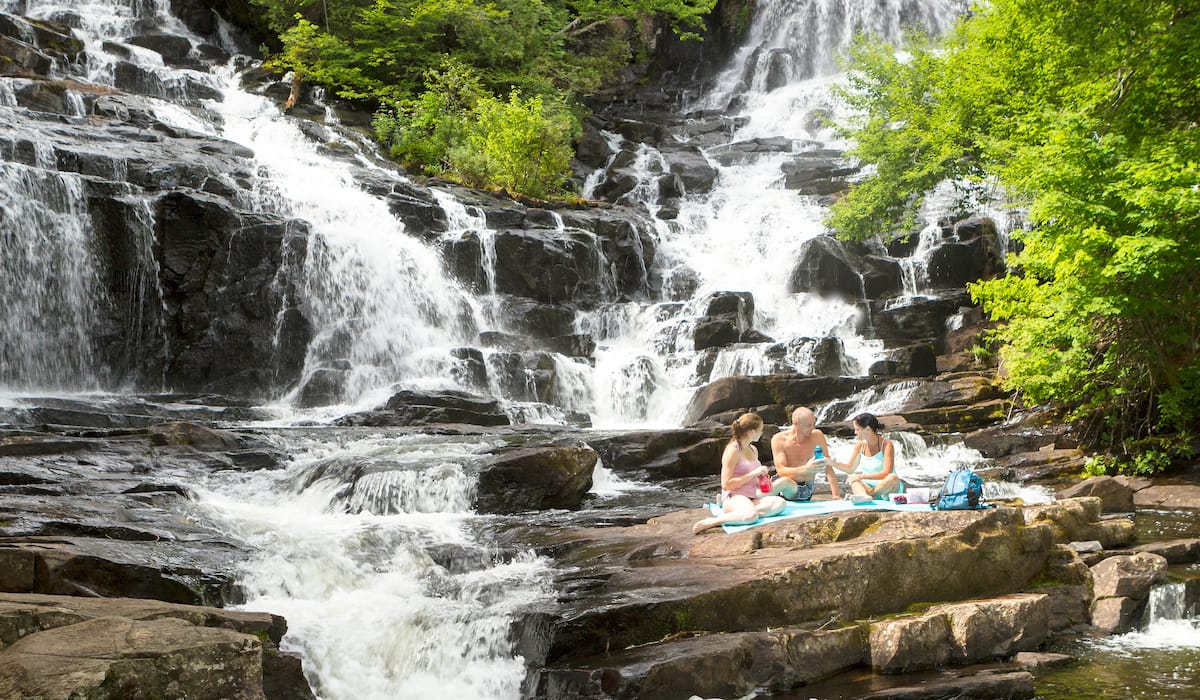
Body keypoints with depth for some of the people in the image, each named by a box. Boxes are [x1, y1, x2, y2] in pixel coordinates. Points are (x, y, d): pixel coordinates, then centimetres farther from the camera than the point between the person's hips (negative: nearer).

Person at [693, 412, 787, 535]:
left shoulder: (753, 450, 20)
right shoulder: (733, 450, -6)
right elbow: (726, 484, -11)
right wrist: (753, 473, -12)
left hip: (750, 497, 8)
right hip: (733, 497, -8)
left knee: (780, 503, -22)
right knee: (751, 515, -41)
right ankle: (710, 522, -23)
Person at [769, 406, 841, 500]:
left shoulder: (816, 436, -5)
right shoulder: (778, 440, -7)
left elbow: (828, 466, -3)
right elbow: (781, 471, -16)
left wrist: (836, 495, -11)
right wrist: (806, 469, -32)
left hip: (807, 490, -1)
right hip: (787, 489, 1)